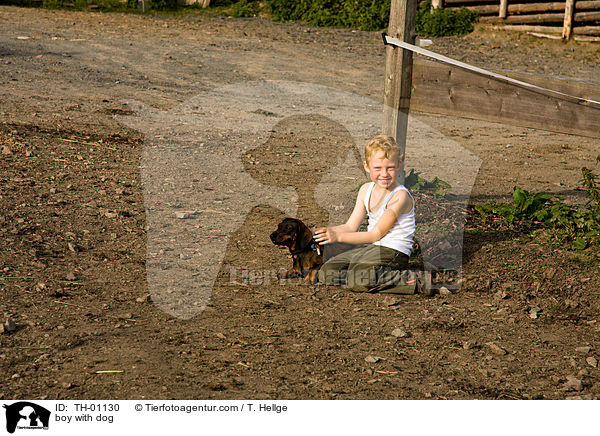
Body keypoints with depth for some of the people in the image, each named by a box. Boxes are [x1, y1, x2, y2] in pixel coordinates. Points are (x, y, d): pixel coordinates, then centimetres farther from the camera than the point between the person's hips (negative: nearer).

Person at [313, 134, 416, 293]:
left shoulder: (400, 196, -15)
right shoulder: (366, 190, 10)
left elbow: (375, 234, -15)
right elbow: (350, 226, 11)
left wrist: (338, 236, -15)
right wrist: (324, 232, -4)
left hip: (393, 252, -7)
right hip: (369, 249, 7)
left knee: (358, 281, -30)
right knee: (327, 272, -9)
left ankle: (407, 279, -15)